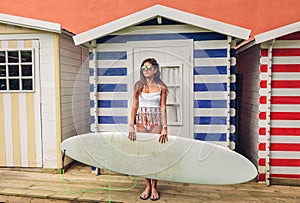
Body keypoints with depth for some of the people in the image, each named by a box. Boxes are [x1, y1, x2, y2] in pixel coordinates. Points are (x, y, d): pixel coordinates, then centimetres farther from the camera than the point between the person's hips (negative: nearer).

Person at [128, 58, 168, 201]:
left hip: (156, 123, -1)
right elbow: (135, 106, 0)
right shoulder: (138, 85, 4)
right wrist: (131, 126, -8)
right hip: (141, 122, 2)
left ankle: (154, 187, 19)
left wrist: (164, 128, -12)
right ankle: (147, 186, 21)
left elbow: (163, 108, -4)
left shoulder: (161, 87, 0)